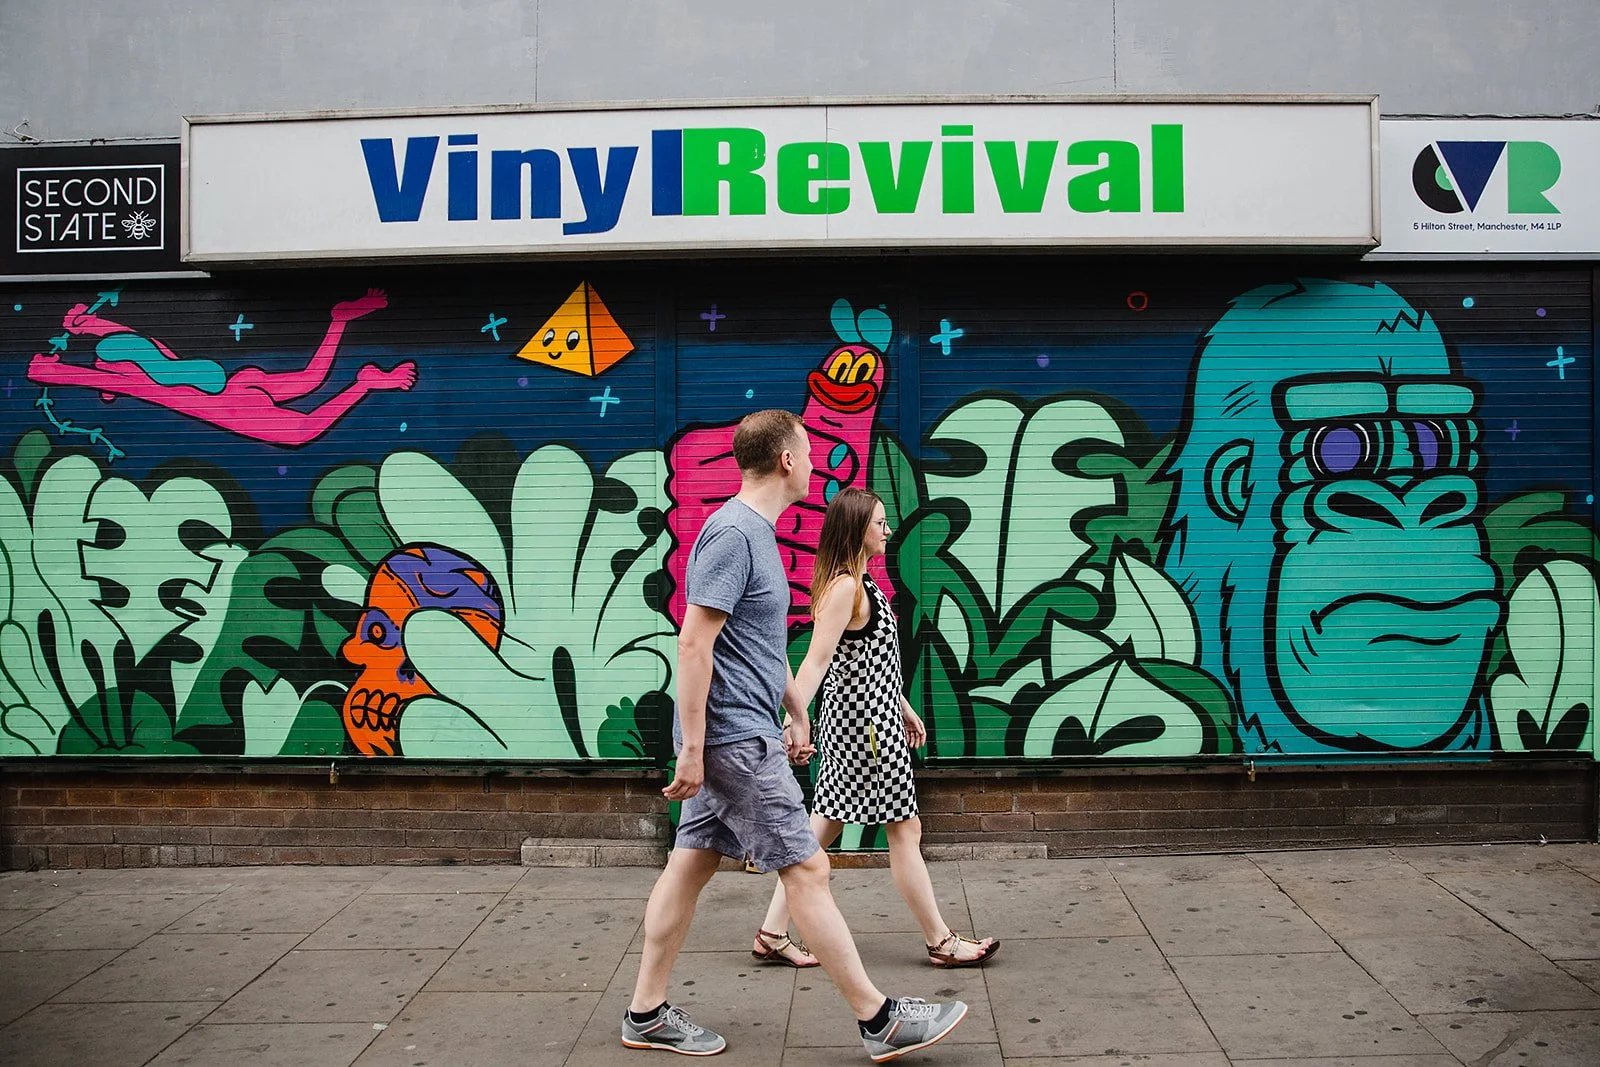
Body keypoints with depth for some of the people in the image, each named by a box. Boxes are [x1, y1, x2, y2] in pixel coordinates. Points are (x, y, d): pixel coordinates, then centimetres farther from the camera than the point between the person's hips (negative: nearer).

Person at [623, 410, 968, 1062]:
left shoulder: (757, 531, 15)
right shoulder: (732, 532, -17)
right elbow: (694, 643, -21)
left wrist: (797, 713, 27)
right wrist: (692, 749, -22)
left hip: (736, 736, 10)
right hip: (735, 738, -10)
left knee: (691, 863, 12)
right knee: (806, 869, -4)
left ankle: (646, 1014, 21)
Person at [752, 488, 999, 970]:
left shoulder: (859, 582, 13)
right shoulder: (845, 588, -19)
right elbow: (816, 660, -27)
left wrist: (904, 709, 25)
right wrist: (792, 721, -34)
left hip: (856, 717, 10)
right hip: (863, 720, -10)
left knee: (823, 827, 12)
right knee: (904, 828, 2)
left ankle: (773, 933, 16)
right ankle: (940, 941, 15)